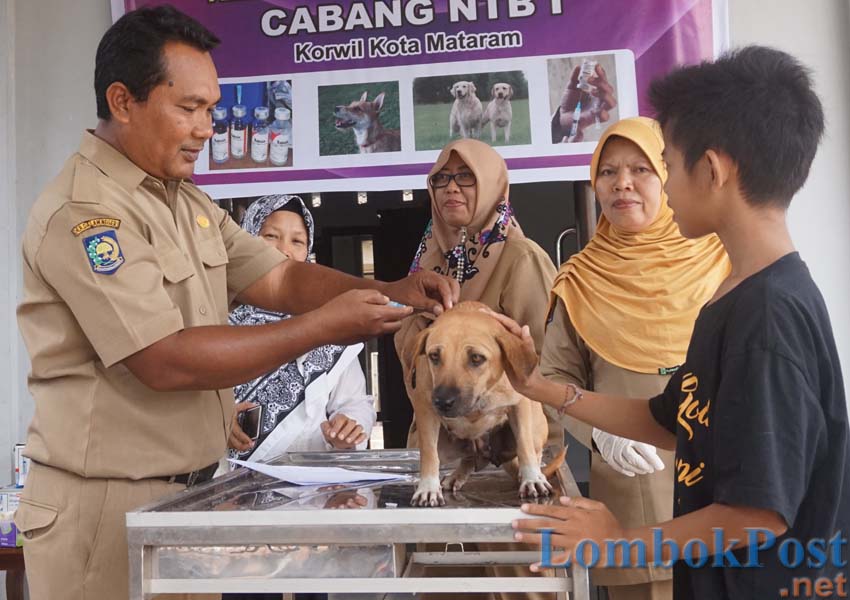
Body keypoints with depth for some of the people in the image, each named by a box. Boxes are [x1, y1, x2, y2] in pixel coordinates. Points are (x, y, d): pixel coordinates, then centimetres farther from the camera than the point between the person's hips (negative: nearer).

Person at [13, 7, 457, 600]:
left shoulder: (189, 201, 10)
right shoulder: (81, 212, -18)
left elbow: (278, 278, 7)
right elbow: (167, 362, -24)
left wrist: (390, 291, -9)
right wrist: (323, 326, -22)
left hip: (187, 489, 8)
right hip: (108, 503, -8)